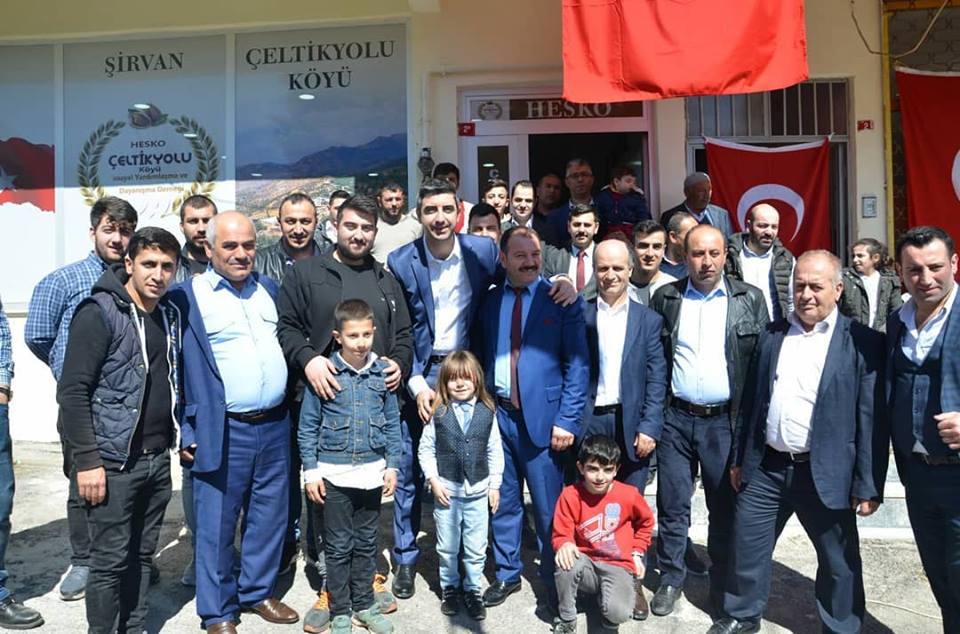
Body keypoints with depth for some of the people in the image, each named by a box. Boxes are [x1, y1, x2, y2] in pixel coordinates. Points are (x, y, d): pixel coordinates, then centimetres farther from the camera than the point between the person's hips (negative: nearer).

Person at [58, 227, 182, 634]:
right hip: (115, 462, -6)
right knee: (110, 560, 4)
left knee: (142, 555, 16)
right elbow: (72, 392, -13)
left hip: (158, 459, 6)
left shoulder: (170, 315, 9)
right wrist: (87, 460, -16)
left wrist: (182, 434, 12)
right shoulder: (99, 312, -11)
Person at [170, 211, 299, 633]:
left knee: (269, 516, 15)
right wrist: (187, 432, -7)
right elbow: (177, 369, -6)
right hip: (222, 431, -5)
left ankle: (257, 592, 33)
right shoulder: (187, 297, -6)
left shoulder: (269, 289, 10)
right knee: (217, 524, 7)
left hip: (276, 425, 5)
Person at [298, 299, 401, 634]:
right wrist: (311, 471, -4)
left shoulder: (383, 372, -2)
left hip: (372, 472, 3)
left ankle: (364, 605, 32)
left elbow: (392, 423, 6)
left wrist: (392, 465, 4)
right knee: (339, 546, 10)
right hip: (334, 474, -2)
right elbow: (308, 427, -3)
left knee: (366, 543, 16)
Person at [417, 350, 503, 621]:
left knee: (476, 548, 10)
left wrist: (495, 485, 2)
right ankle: (450, 587, 33)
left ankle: (472, 589, 29)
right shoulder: (438, 413, -6)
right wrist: (434, 481, -7)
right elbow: (426, 450, -1)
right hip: (446, 490, -1)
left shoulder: (488, 412, -2)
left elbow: (495, 451, 3)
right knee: (447, 547, 13)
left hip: (478, 491, 1)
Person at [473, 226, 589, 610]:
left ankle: (555, 581, 25)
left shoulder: (562, 300, -3)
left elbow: (577, 365, -6)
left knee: (549, 507, 5)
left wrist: (567, 420, -11)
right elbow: (479, 358, 11)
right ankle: (507, 574, 32)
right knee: (502, 501, 13)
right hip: (497, 415, 3)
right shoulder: (488, 301, 8)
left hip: (542, 417, -3)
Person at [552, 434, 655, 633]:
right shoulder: (570, 495, -11)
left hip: (617, 567, 0)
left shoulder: (629, 494, -7)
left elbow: (645, 522, 14)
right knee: (566, 561, -35)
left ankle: (606, 596, 12)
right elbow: (561, 534, -8)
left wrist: (637, 552, 7)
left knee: (618, 613, -29)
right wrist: (565, 545, -31)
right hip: (586, 566, 0)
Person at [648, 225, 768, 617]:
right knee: (672, 504, 9)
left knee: (725, 507, 11)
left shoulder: (750, 299, 1)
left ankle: (723, 584, 29)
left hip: (726, 421, -1)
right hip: (676, 419, 1)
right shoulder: (665, 298, 3)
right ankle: (671, 578, 27)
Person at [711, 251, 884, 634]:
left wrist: (867, 486, -9)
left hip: (826, 474, -3)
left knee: (840, 562, 12)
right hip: (765, 468, 4)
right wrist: (738, 458, 12)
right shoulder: (772, 334, 7)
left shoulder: (862, 342, -6)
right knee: (746, 548, 13)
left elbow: (871, 419, -8)